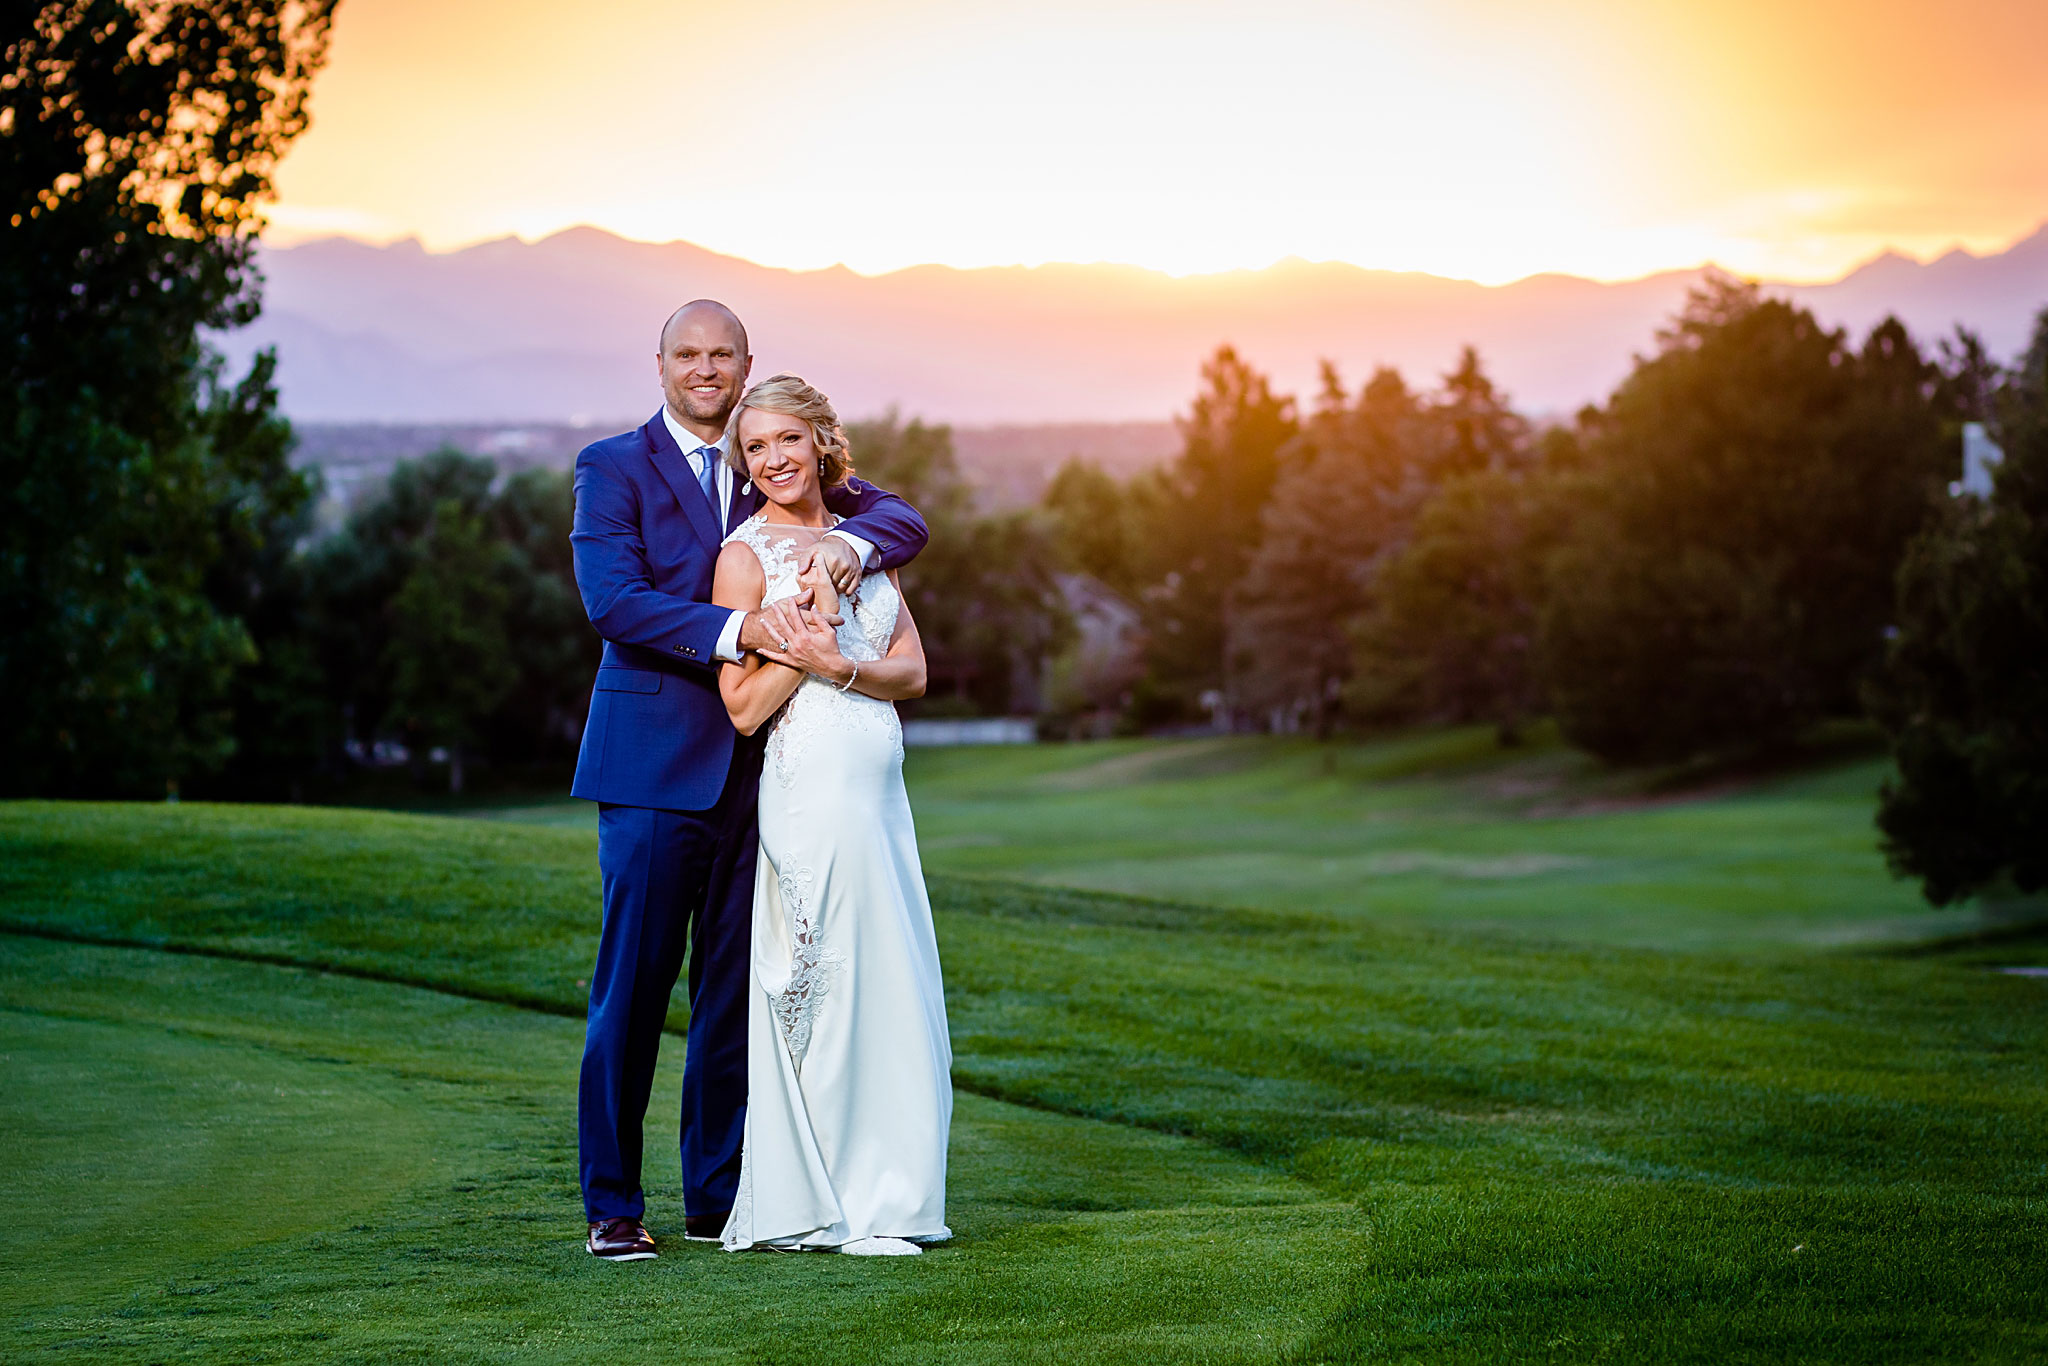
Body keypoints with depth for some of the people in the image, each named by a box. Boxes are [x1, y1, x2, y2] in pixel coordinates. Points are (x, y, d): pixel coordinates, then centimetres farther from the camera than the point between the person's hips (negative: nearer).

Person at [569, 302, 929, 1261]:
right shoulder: (611, 469, 0)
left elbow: (905, 519, 6)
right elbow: (612, 600, -14)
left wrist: (854, 537, -17)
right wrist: (734, 630, -25)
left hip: (753, 763, 5)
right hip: (655, 760, -4)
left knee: (735, 987, 8)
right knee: (633, 983, -2)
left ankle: (719, 1197, 16)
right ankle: (612, 1205, 6)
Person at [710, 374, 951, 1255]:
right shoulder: (745, 554, -3)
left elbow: (912, 671, 6)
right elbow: (744, 707, -8)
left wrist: (836, 662, -11)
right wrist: (805, 624, -16)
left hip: (879, 793, 7)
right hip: (814, 789, -7)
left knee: (887, 992, 8)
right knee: (829, 989, -5)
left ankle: (875, 1196, 16)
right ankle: (839, 1208, 3)